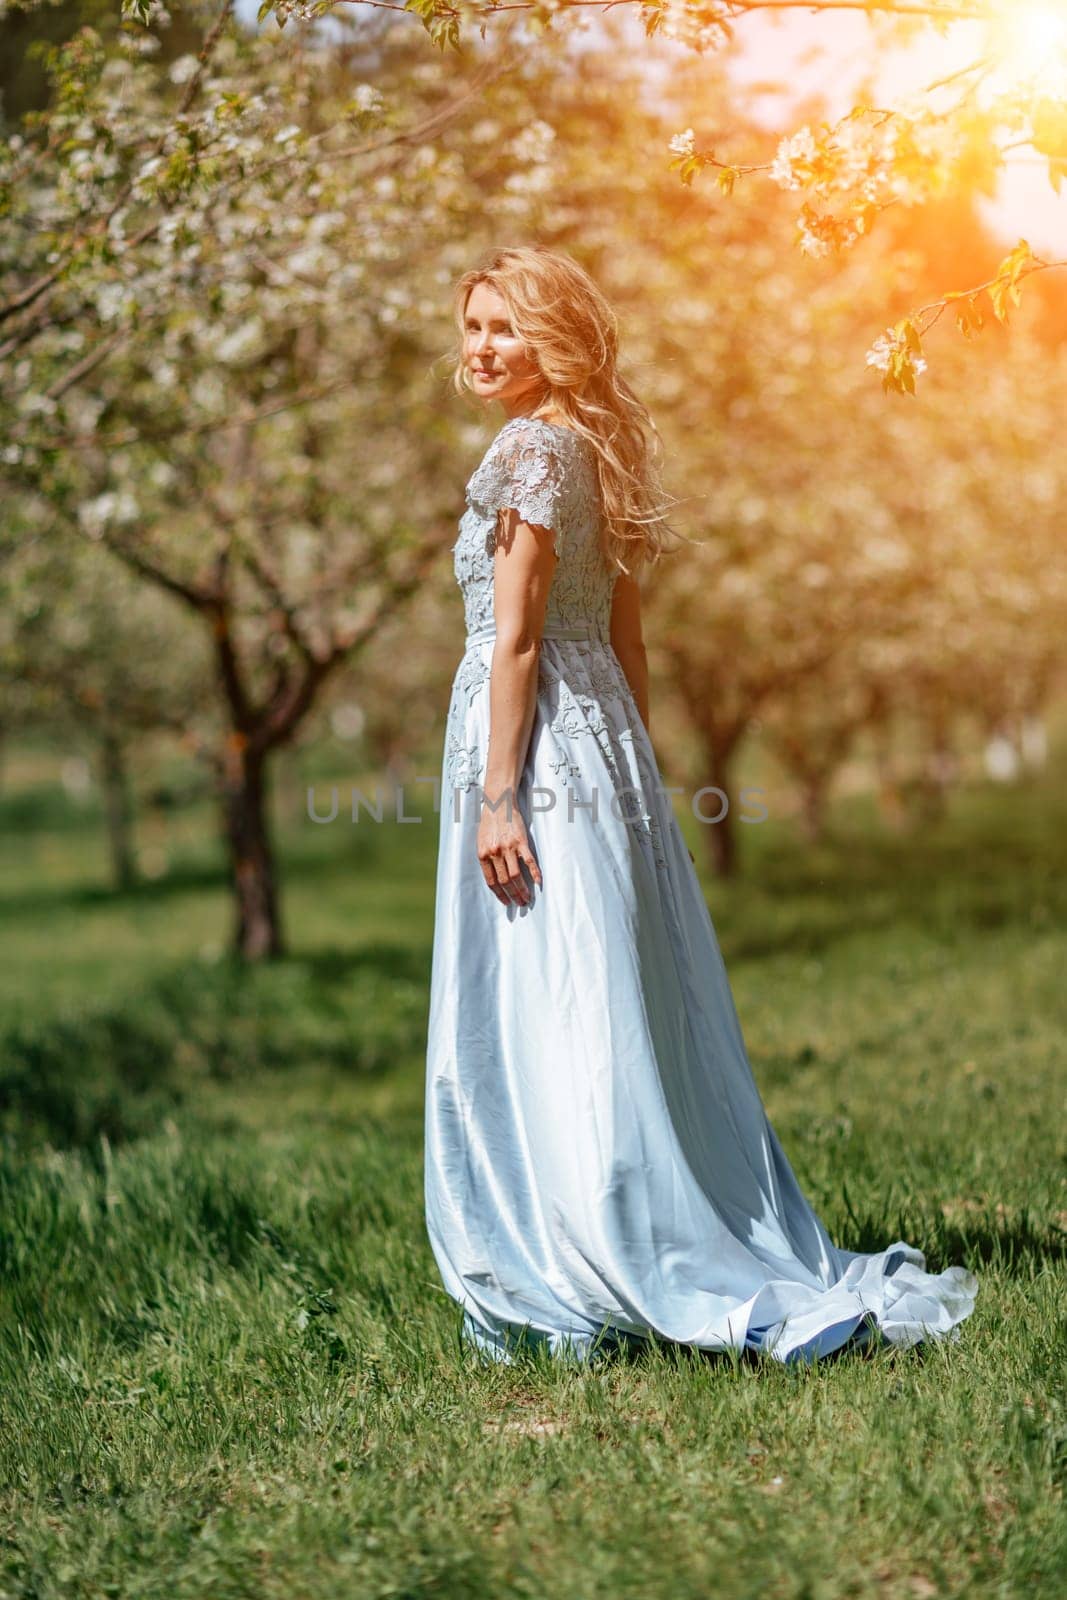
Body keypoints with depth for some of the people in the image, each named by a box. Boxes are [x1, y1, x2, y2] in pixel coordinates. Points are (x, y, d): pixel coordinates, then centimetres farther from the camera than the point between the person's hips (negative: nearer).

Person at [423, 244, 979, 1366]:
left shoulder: (529, 450, -11)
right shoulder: (592, 447, 16)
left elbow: (514, 640, -17)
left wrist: (497, 797, -18)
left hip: (542, 757, -9)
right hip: (604, 740, 9)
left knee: (554, 1029, -5)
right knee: (618, 1028, 12)